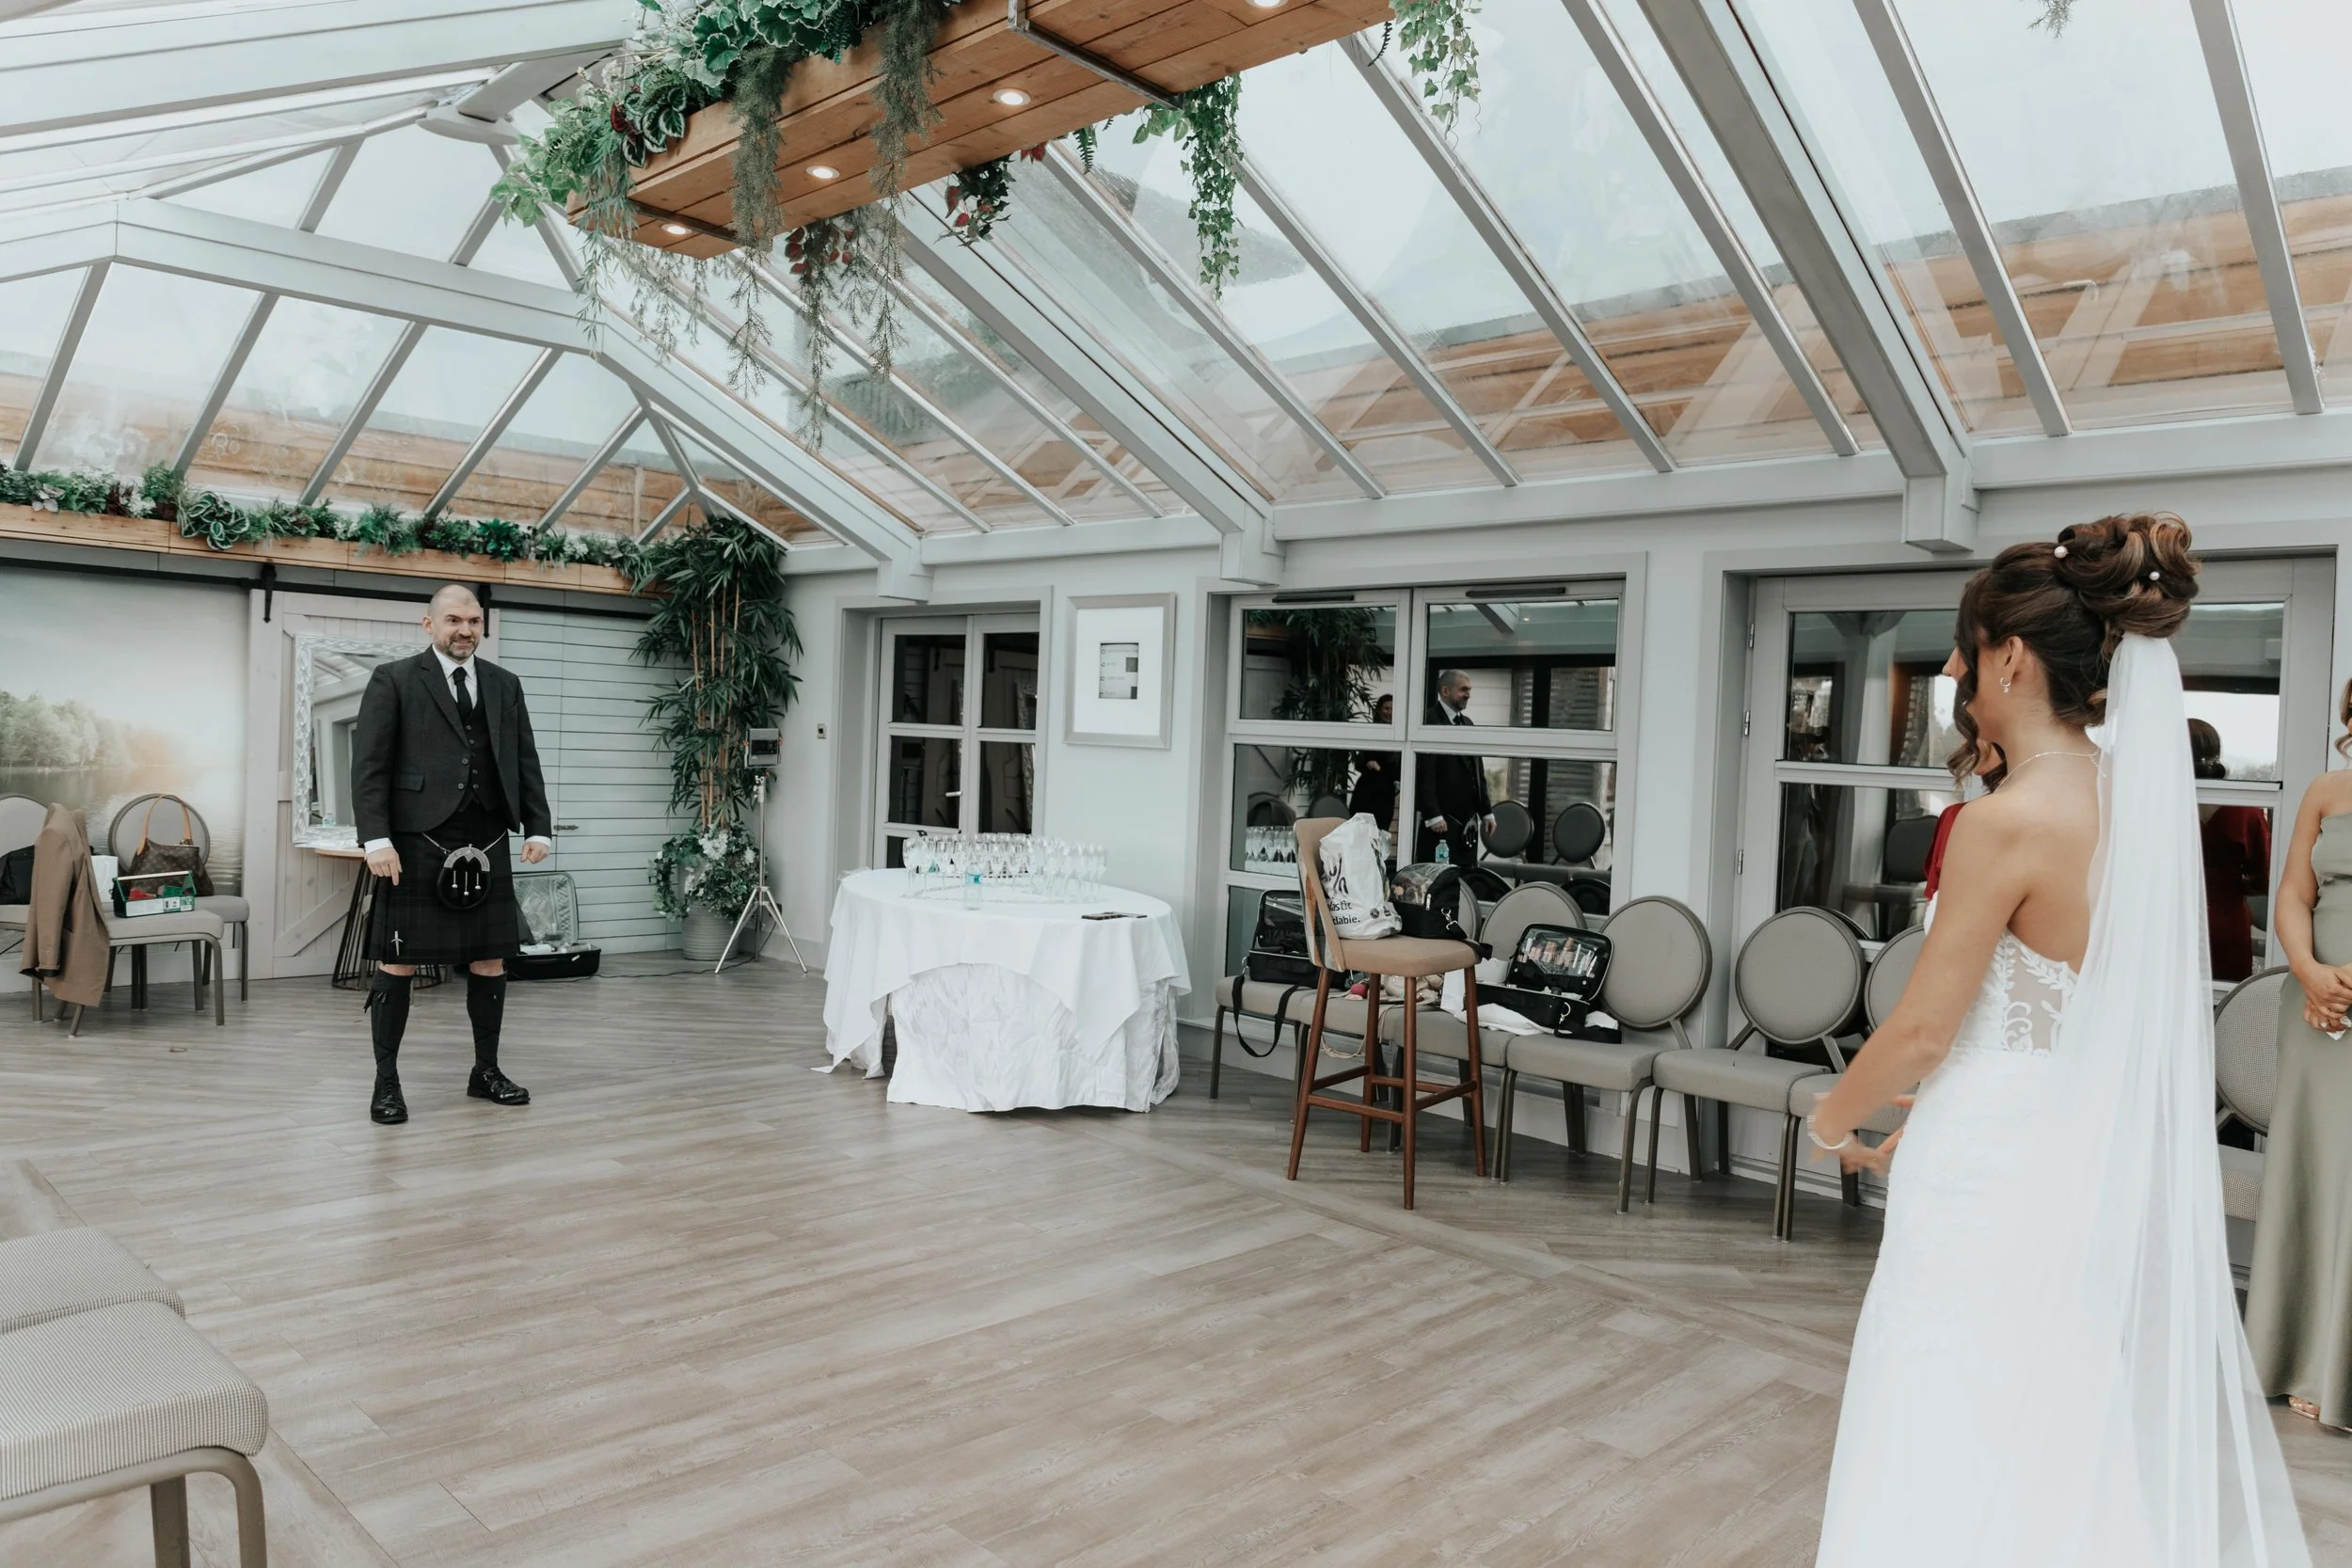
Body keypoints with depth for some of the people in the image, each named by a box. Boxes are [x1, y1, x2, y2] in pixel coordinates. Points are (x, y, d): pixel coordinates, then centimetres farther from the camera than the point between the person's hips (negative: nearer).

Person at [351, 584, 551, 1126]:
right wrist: (376, 838, -14)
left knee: (490, 960, 8)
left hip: (486, 845, 4)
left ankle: (486, 1071, 21)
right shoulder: (394, 681, 1)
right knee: (398, 961, 1)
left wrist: (538, 828, 3)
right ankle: (386, 1081, 11)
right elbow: (368, 765, -5)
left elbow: (525, 763, 13)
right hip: (418, 842, -4)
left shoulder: (505, 686, 14)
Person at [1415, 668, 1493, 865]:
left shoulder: (1467, 723, 17)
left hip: (1467, 817, 8)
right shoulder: (1430, 721, -9)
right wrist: (1433, 815, -18)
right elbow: (1425, 774, -14)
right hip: (1441, 819, -8)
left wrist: (1486, 811, 15)